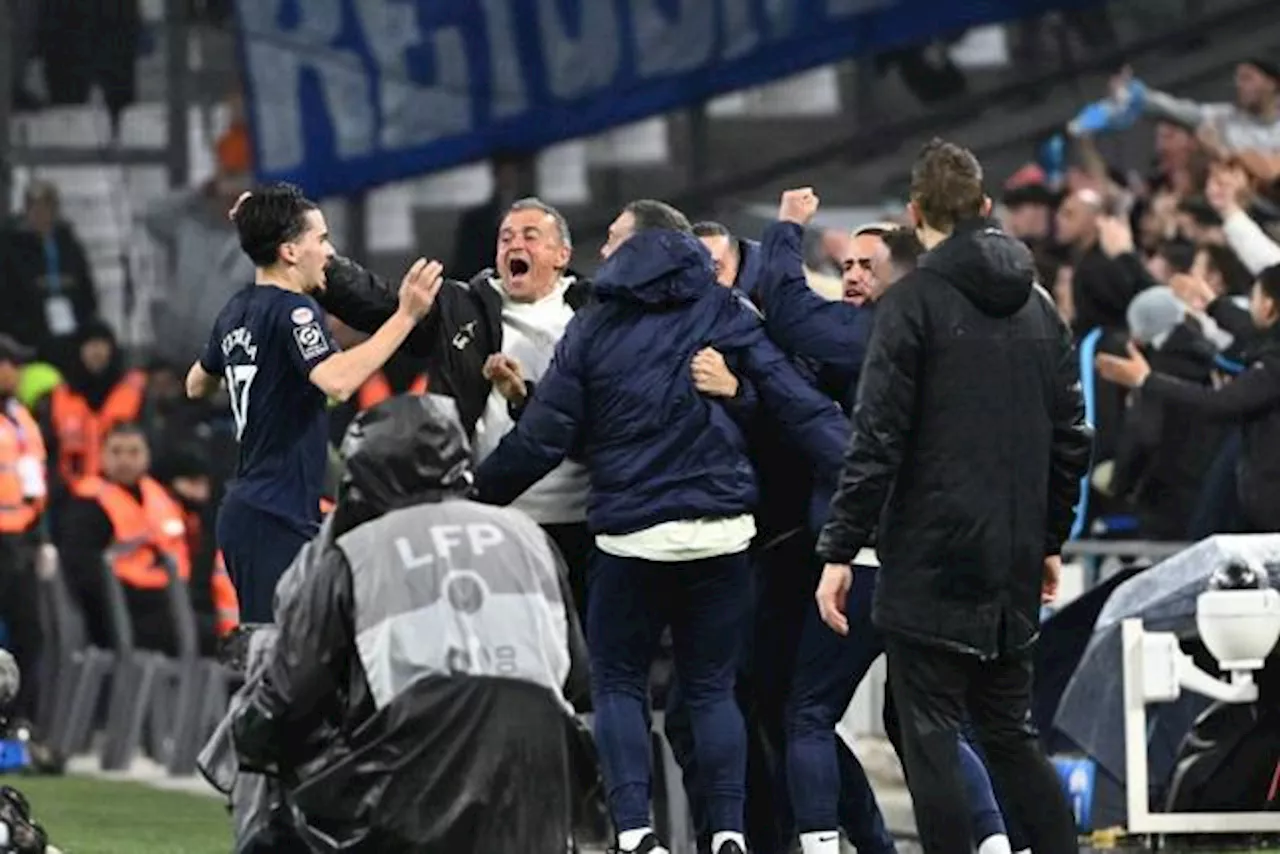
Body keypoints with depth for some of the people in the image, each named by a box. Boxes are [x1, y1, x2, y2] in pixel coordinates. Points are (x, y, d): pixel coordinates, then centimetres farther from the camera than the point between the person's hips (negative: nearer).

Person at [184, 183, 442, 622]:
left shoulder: (238, 312, 13)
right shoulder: (292, 310, -14)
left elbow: (197, 385, 29)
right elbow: (336, 380, -32)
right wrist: (406, 317, -29)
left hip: (246, 512, 10)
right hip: (277, 519, -10)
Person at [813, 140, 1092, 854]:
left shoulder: (914, 303, -8)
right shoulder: (1038, 306, 10)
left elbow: (878, 439, -13)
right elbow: (1072, 438, 12)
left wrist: (841, 550, -10)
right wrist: (1050, 539, 23)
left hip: (930, 560, -6)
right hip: (1015, 567, 6)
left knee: (932, 736, -1)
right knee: (1011, 733, 14)